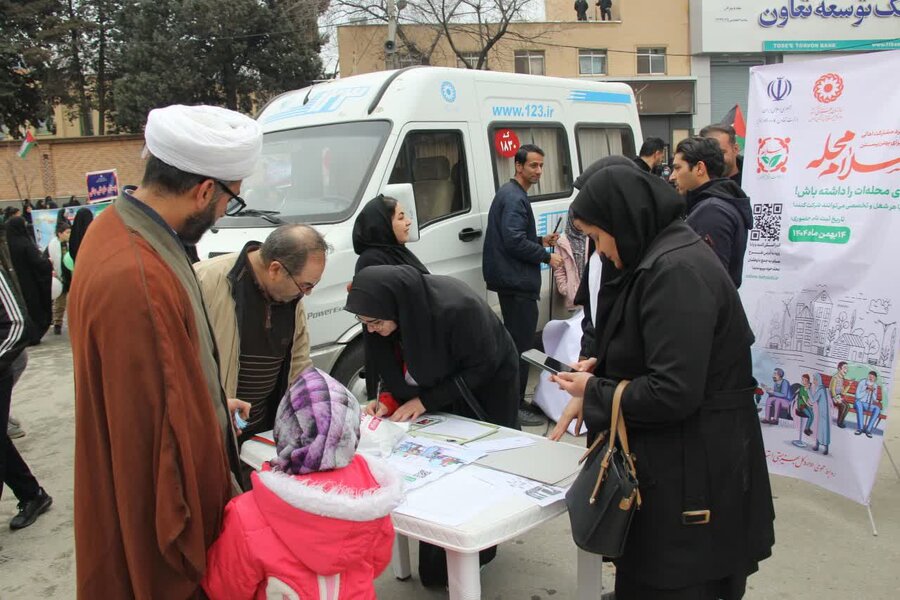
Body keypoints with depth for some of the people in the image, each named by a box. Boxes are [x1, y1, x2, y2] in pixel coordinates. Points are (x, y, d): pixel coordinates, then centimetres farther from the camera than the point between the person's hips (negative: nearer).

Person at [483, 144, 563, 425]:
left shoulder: (512, 194, 19)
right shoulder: (514, 198, -15)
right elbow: (514, 241, -24)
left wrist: (541, 241, 14)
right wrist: (547, 257, -14)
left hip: (512, 282, 11)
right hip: (517, 283, -11)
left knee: (516, 341, 16)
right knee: (522, 343, -7)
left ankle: (514, 401, 26)